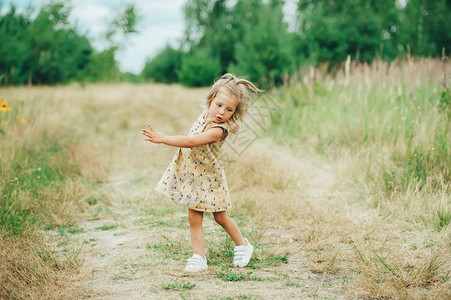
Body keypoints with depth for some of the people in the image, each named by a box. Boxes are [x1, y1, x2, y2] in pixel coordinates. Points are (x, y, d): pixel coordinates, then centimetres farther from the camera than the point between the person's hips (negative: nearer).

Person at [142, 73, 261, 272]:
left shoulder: (218, 130, -28)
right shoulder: (206, 114, -4)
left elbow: (191, 141, -38)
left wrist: (162, 139, -41)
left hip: (208, 177, -6)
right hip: (191, 175, 6)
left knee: (220, 217, 10)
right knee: (194, 217, 4)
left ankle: (242, 246, 33)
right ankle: (198, 258, 10)